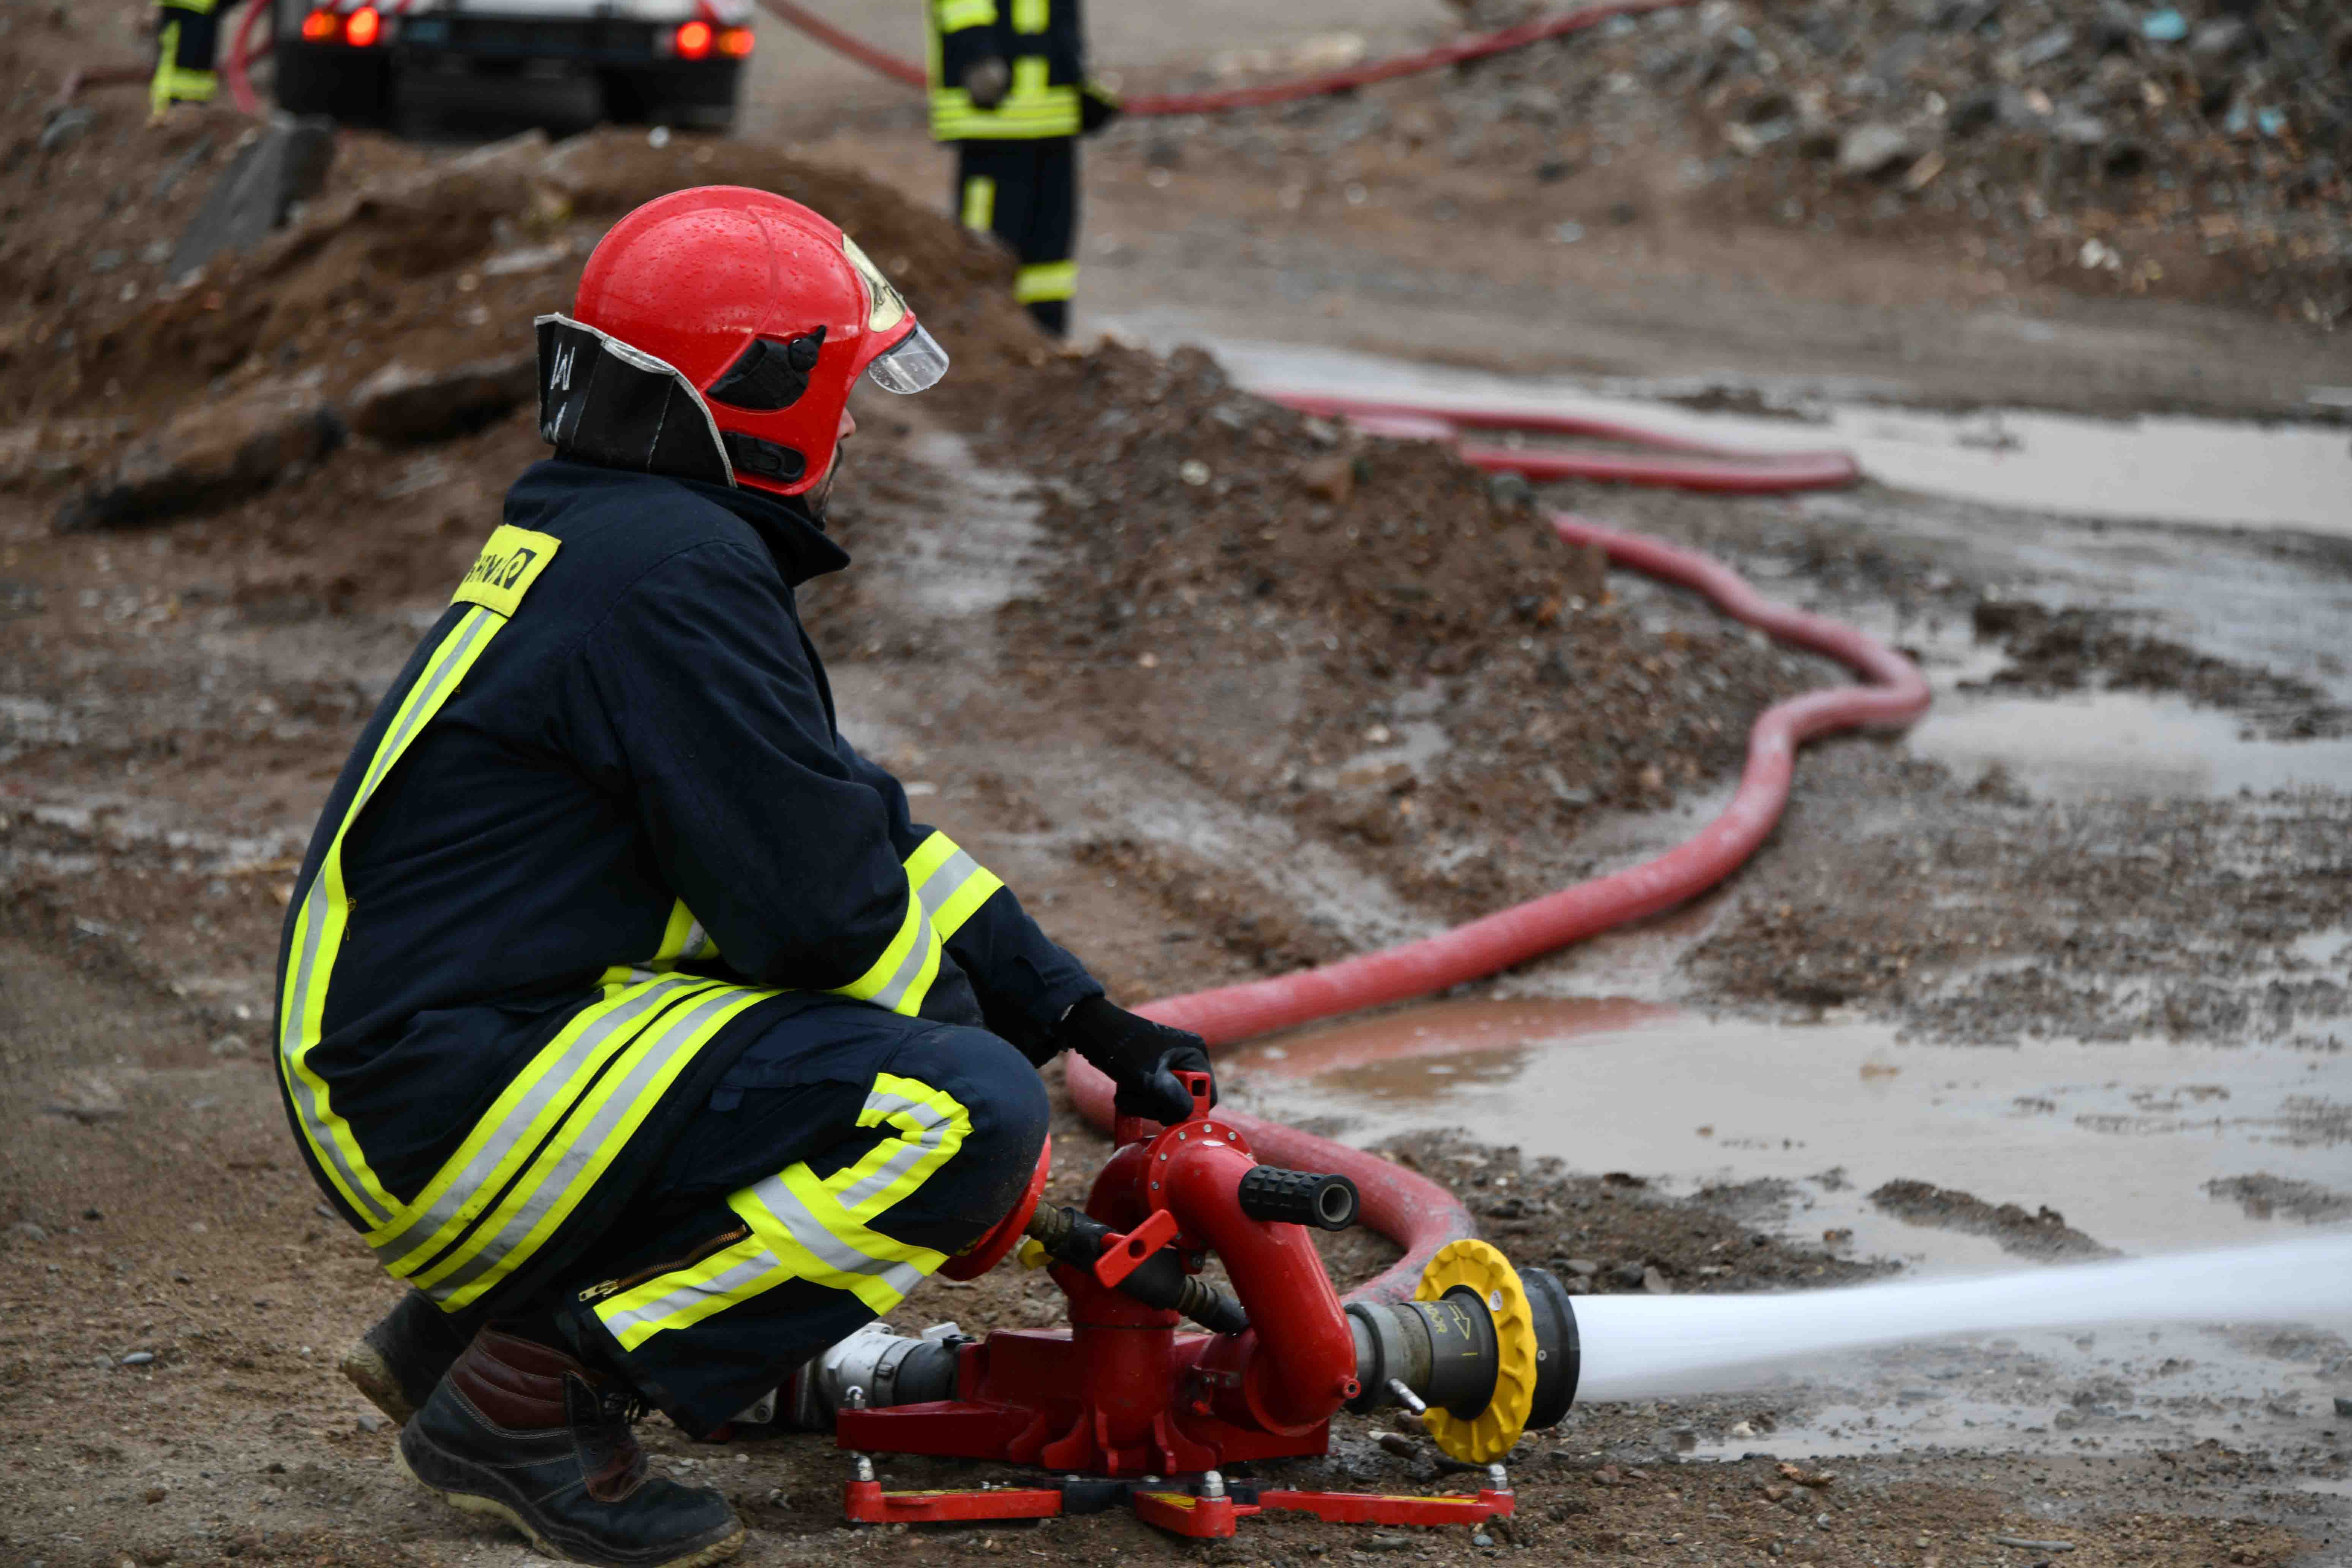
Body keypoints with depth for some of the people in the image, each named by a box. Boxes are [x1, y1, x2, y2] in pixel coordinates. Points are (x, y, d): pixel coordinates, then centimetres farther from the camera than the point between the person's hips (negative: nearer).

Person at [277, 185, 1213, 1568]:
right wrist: (1018, 1032, 1)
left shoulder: (603, 537, 17)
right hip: (461, 1103, -10)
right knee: (971, 1112, -18)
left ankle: (460, 1321, 15)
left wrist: (1085, 1018, 17)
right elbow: (822, 909, -18)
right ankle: (531, 1394, -12)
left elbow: (849, 823, 21)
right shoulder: (673, 570, -16)